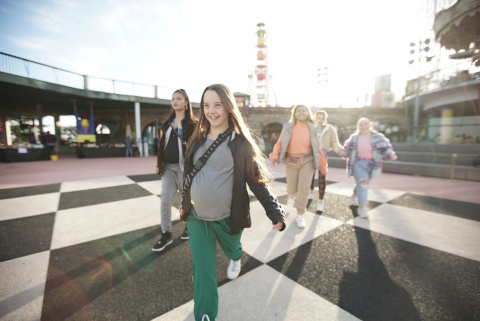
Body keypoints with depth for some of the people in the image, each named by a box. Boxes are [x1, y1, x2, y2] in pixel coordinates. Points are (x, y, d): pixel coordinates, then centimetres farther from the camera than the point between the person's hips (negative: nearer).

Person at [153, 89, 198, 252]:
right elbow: (162, 144, 16)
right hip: (168, 167, 6)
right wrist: (159, 164, 13)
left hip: (184, 167, -5)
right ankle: (166, 234, 18)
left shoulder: (192, 123, -5)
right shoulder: (168, 122, 13)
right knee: (165, 201, 3)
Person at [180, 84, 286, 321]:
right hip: (196, 217, 3)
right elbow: (189, 174, 11)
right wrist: (184, 203, 19)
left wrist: (276, 212, -20)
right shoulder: (198, 139, 2)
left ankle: (236, 258, 64)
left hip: (227, 218, -2)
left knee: (230, 248, 27)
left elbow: (256, 180, -13)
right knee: (202, 270, 6)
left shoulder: (240, 142, -12)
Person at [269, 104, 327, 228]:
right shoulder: (288, 127, -2)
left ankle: (300, 216, 13)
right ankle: (291, 196, 51)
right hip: (291, 161, 0)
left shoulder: (312, 128, 2)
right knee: (292, 188, 10)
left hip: (307, 161, 0)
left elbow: (317, 148, 5)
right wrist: (275, 155, -22)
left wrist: (322, 164, 5)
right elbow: (280, 143, -5)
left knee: (304, 188, -6)